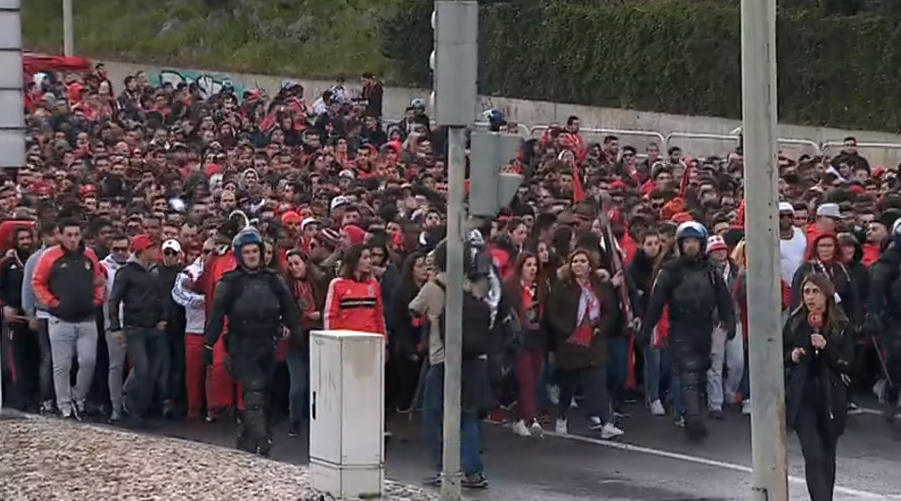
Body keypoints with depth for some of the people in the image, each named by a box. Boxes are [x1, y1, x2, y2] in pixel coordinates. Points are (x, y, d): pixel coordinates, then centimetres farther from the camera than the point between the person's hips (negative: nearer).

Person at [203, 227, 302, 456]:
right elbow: (217, 315, -4)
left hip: (267, 344, 4)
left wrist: (298, 336, 5)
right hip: (241, 345, -4)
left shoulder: (273, 280, 8)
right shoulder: (230, 282, -2)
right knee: (254, 391, -17)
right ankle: (259, 441, -22)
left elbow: (289, 309, 11)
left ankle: (247, 438, 22)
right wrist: (208, 345, -7)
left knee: (264, 393, 9)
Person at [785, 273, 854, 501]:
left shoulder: (842, 326, -3)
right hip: (802, 399, -1)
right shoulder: (794, 323, 1)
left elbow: (847, 364, -6)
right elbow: (781, 356, 13)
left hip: (831, 399, 1)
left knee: (827, 456, 12)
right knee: (813, 456, -13)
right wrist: (791, 356, -9)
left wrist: (826, 347, -21)